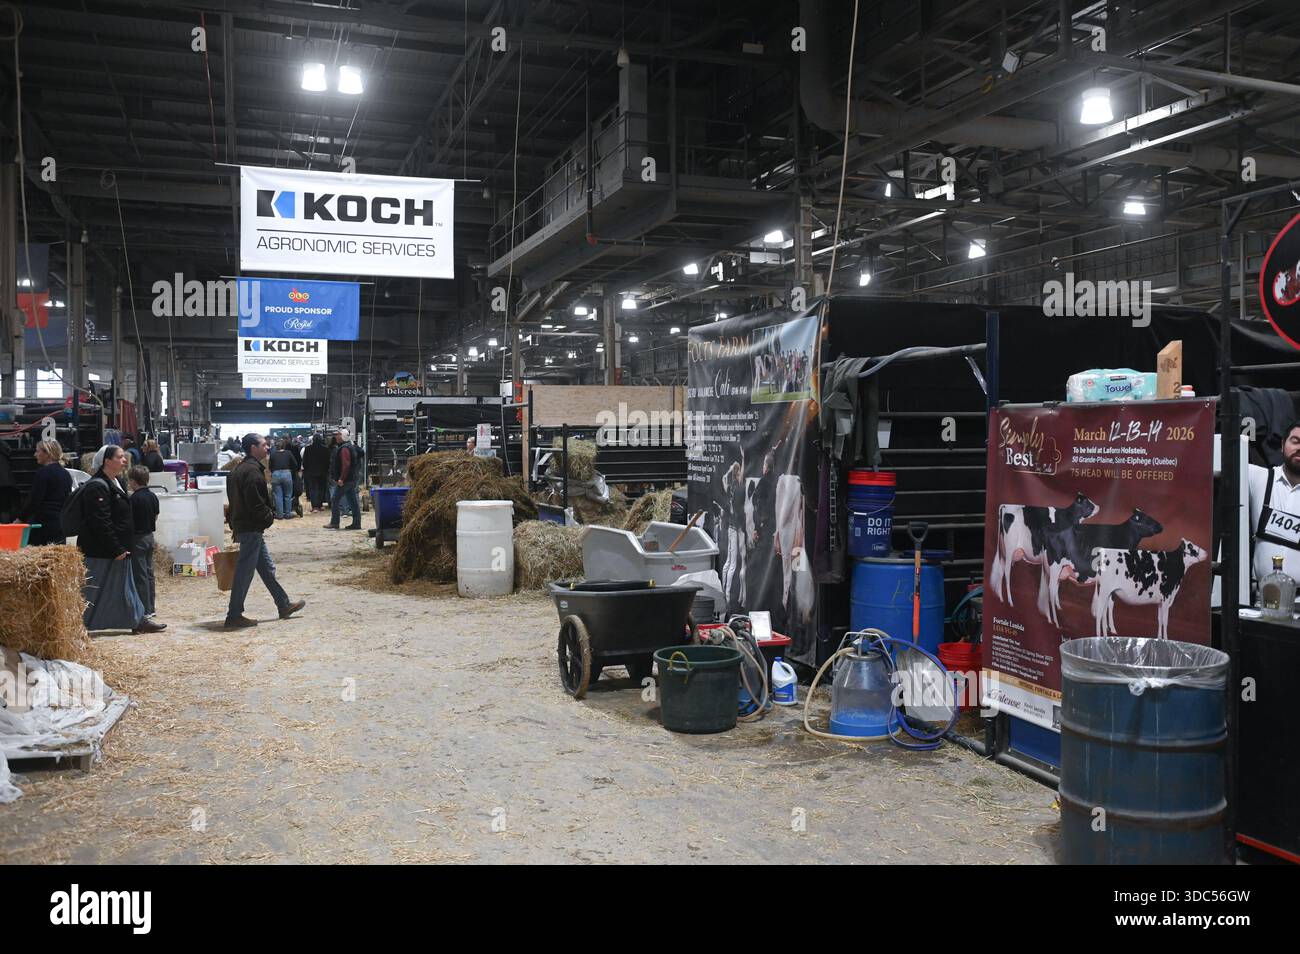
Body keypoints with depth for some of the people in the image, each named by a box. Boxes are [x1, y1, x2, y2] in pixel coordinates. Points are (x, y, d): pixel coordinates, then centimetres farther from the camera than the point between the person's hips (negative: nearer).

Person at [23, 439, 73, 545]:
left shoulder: (43, 472, -9)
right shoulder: (66, 474, 14)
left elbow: (34, 501, -13)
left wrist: (21, 519, -7)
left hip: (43, 522, -8)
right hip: (61, 524, 8)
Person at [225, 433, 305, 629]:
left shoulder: (240, 469, 15)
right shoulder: (252, 471, -18)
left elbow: (235, 501, 18)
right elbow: (255, 503, -23)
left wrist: (234, 524, 18)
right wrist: (269, 516, -8)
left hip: (243, 526, 11)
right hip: (251, 528, -11)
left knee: (267, 568, 16)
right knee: (245, 572, -4)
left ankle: (284, 605, 26)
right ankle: (234, 616, 3)